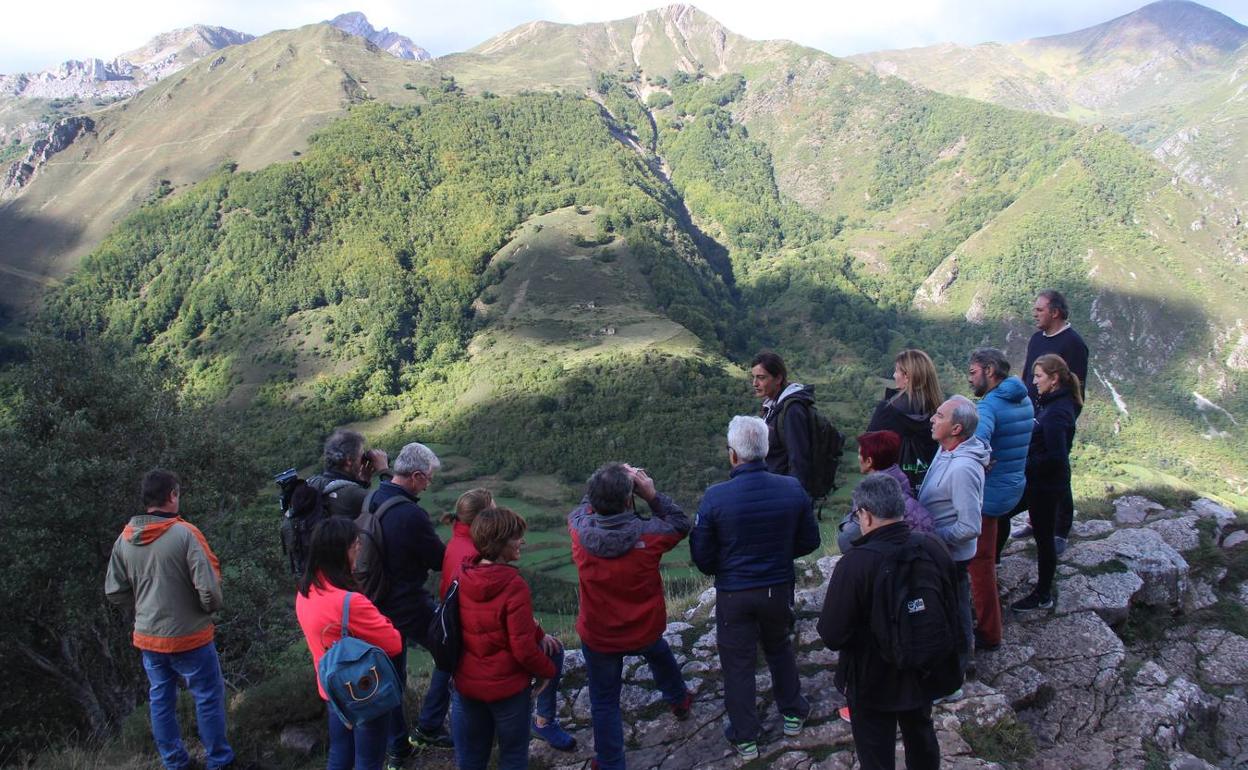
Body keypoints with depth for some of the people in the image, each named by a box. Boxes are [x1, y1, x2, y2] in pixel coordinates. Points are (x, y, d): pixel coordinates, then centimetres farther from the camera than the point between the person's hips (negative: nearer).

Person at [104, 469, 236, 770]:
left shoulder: (124, 539, -4)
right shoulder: (185, 534, -21)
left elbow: (114, 592, 5)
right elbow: (209, 589, -23)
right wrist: (213, 605, -3)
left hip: (148, 637, 6)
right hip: (189, 637, -5)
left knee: (161, 700, 18)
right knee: (209, 698, 11)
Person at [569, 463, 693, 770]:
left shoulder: (580, 531, -23)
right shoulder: (649, 534, -27)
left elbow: (580, 509, 3)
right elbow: (681, 524, -5)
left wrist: (605, 489, -4)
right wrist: (652, 495, -12)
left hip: (598, 636, -1)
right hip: (645, 629, 1)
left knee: (604, 703, 16)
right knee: (659, 652, 36)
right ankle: (679, 699, 60)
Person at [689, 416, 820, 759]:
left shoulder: (715, 497, -22)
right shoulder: (793, 489, -13)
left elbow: (702, 558, -13)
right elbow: (809, 541, 0)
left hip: (734, 594, -3)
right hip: (779, 589, 3)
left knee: (738, 663, 14)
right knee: (780, 648, 28)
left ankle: (745, 737, 26)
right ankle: (793, 713, 42)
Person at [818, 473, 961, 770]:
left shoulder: (854, 564, -30)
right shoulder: (933, 548, -13)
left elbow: (831, 636, -25)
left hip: (873, 681, -5)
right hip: (925, 670, 5)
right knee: (921, 737, 30)